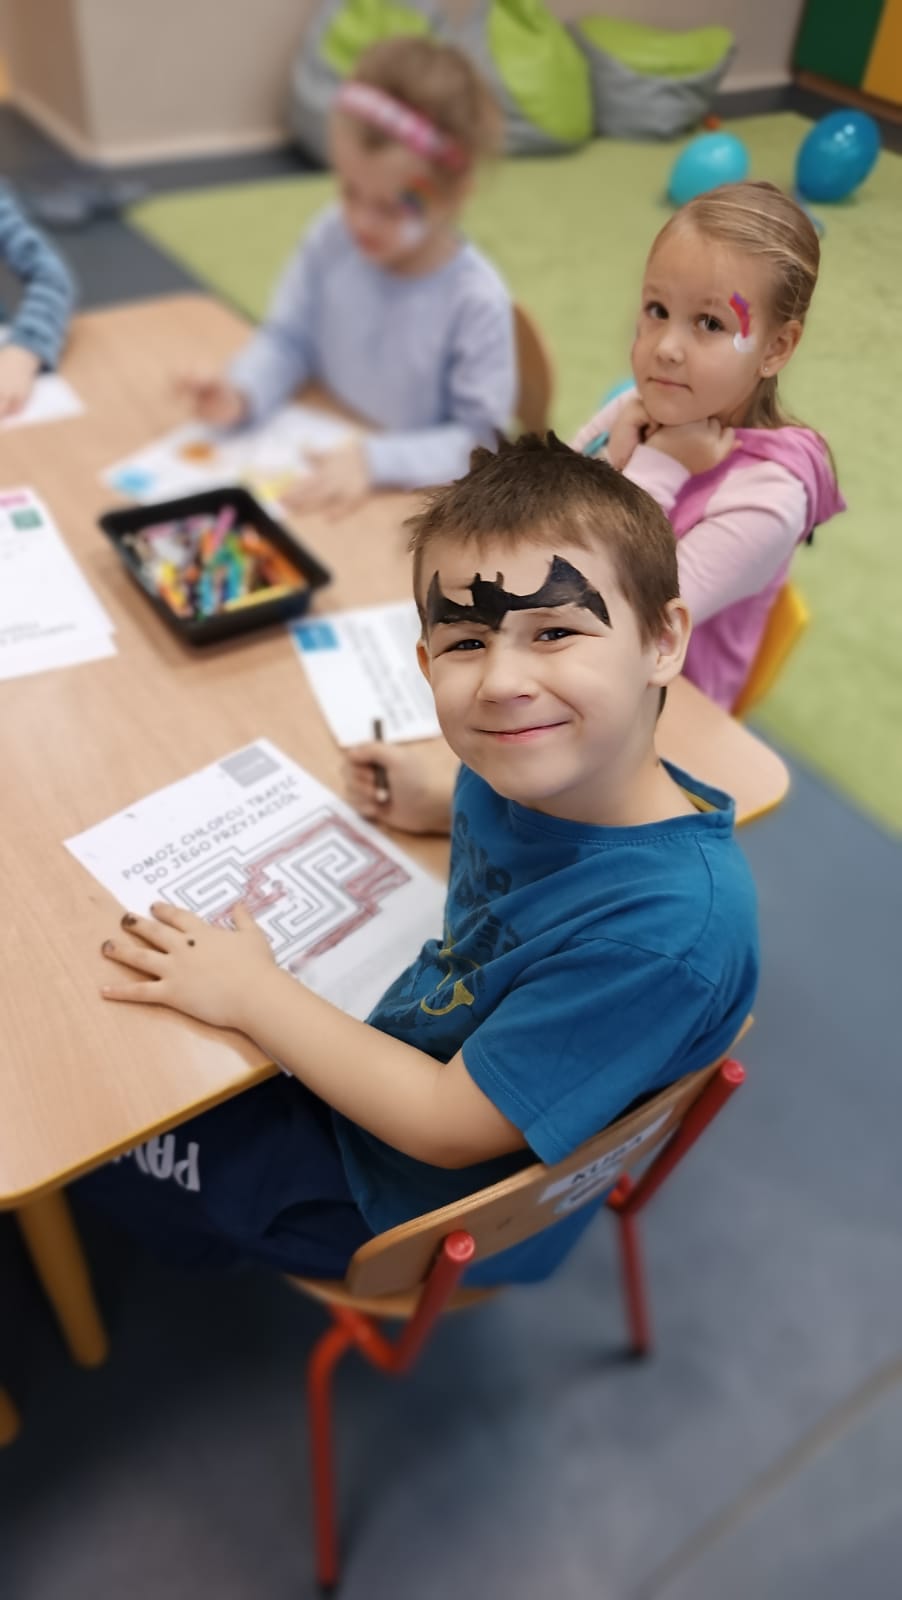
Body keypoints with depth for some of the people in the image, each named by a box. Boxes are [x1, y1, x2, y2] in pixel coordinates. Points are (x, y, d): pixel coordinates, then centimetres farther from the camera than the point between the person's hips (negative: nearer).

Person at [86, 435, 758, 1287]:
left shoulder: (668, 925, -38)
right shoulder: (512, 777, -17)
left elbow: (449, 1126, -29)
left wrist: (255, 992, -22)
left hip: (426, 1214, -6)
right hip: (395, 1060, 6)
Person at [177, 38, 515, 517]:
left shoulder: (476, 301, -19)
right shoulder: (330, 238, -6)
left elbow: (481, 443, -16)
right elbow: (288, 338, 4)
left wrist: (374, 460, -27)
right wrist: (241, 395, -16)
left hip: (411, 497, -3)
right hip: (318, 469, 4)